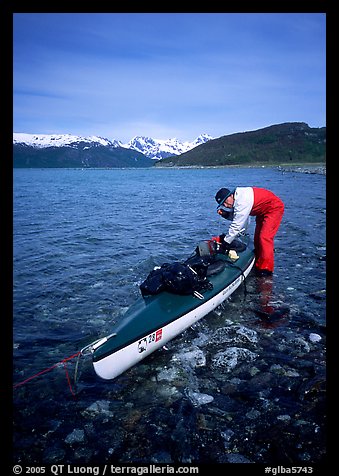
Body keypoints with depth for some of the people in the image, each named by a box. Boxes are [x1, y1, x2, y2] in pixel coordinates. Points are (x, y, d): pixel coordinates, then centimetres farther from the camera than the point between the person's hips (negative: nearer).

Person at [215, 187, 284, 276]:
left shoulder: (242, 201, -33)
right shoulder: (236, 198, -5)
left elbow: (237, 225, -32)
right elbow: (235, 217, 4)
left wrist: (226, 241, -26)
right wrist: (224, 214, -16)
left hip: (274, 208, -10)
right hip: (263, 211, 10)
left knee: (265, 237, -17)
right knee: (257, 237, 11)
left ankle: (266, 268, -11)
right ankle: (258, 265, 22)